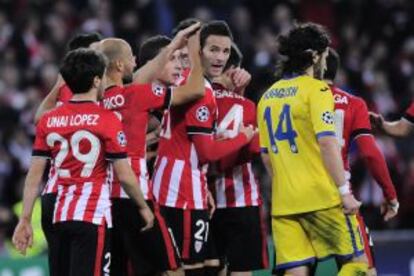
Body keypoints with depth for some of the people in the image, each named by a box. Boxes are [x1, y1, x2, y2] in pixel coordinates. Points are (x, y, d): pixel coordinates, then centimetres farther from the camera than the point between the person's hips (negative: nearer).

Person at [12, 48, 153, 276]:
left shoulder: (48, 120, 6)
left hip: (60, 216, 5)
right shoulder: (107, 120, -8)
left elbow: (34, 175, 6)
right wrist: (143, 207, 8)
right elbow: (124, 176, -7)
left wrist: (25, 219, 10)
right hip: (94, 215, -5)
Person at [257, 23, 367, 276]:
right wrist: (344, 191, -15)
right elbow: (327, 143, -15)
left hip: (283, 203, 6)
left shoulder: (268, 96, 15)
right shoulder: (315, 89, -6)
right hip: (321, 197, -6)